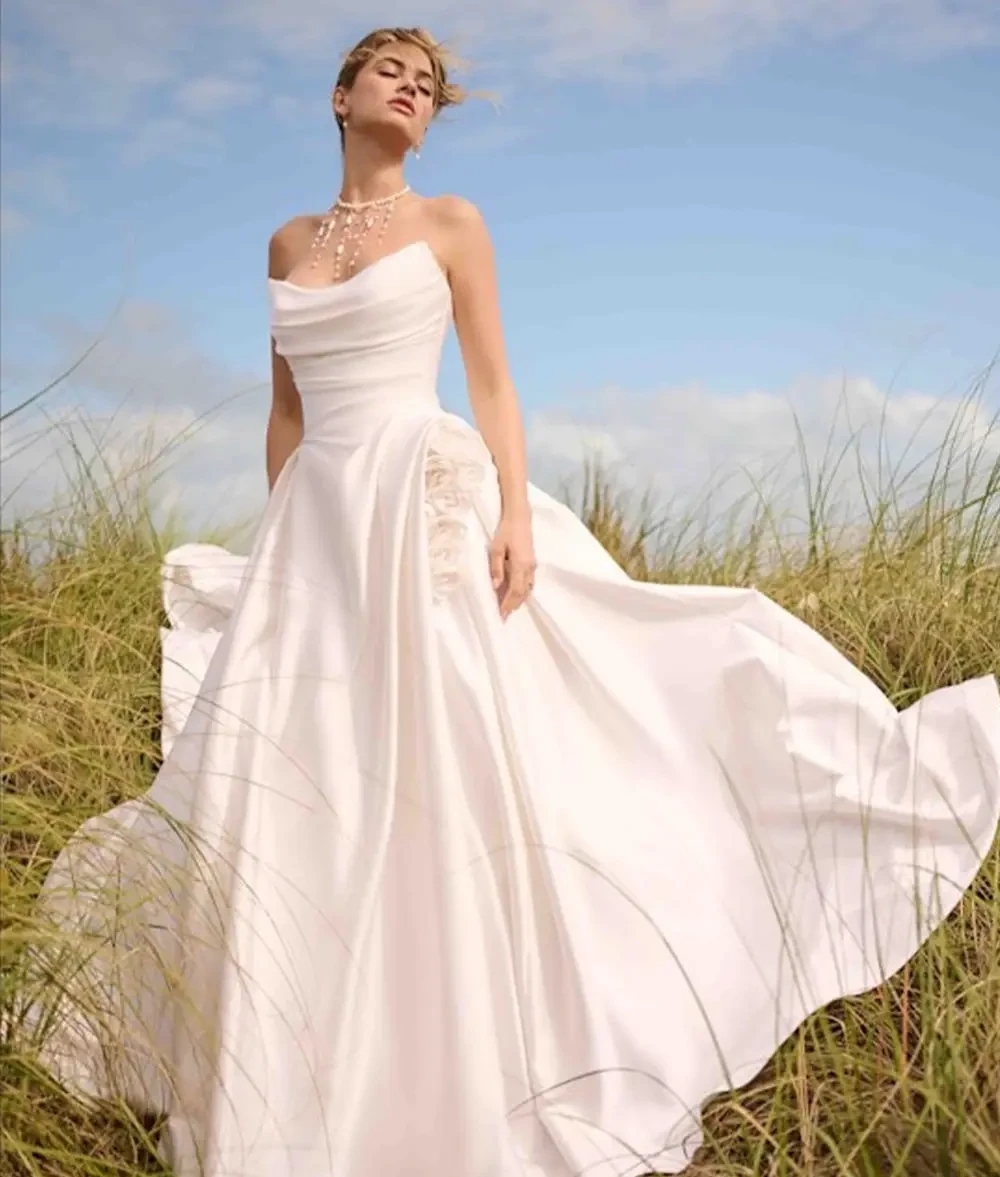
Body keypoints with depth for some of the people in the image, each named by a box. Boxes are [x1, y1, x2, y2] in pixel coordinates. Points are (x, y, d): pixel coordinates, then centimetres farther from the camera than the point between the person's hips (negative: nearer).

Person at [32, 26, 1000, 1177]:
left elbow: (492, 380, 0)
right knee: (291, 790, -1)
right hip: (317, 522, 4)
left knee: (447, 778, -8)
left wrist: (516, 509, -13)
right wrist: (275, 541, 12)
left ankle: (468, 1081, 4)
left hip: (427, 509, -4)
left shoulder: (450, 221, 6)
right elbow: (285, 408, 18)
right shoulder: (288, 244, 16)